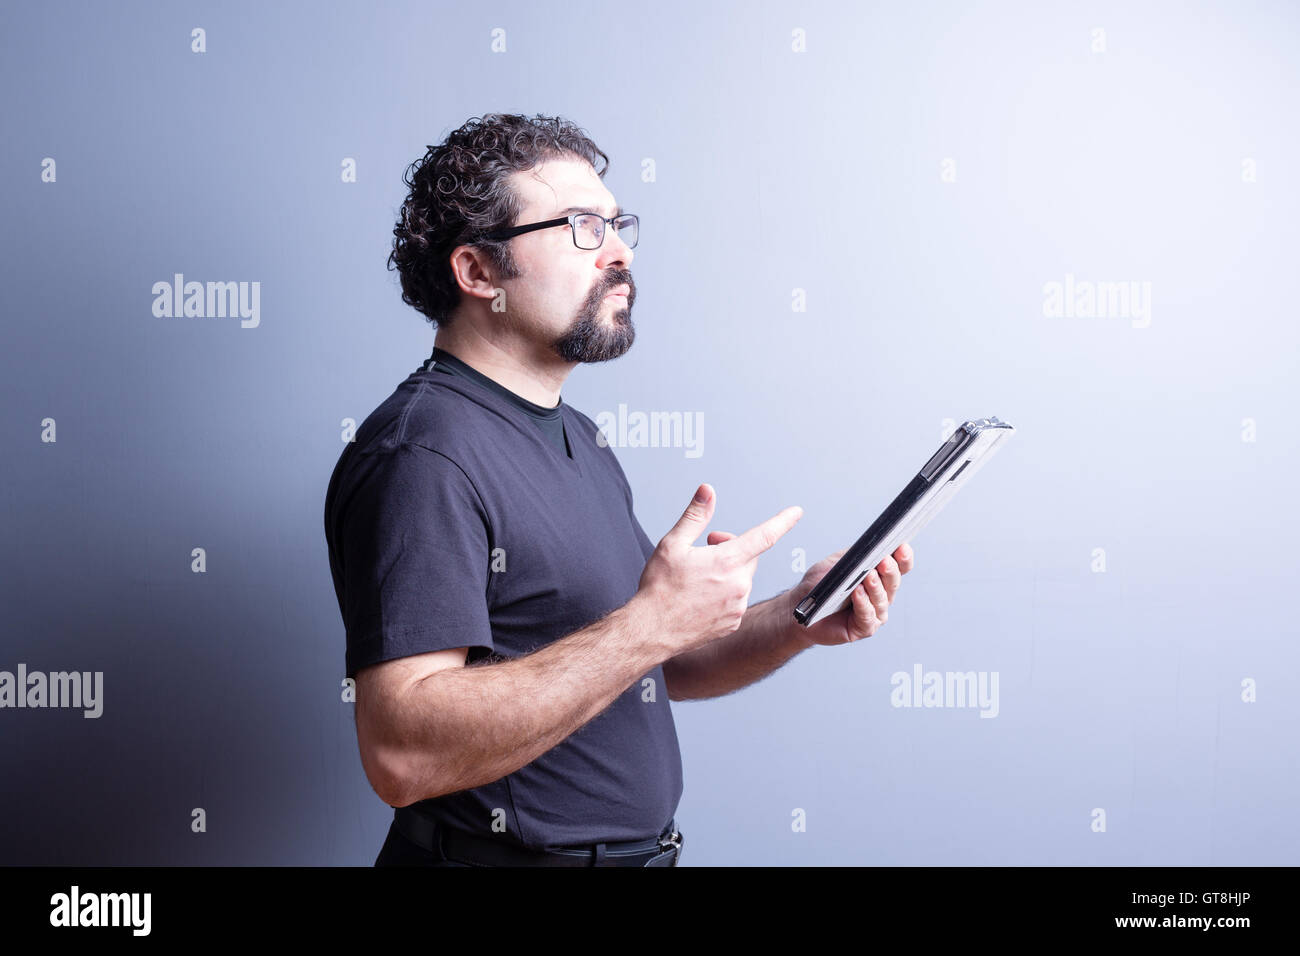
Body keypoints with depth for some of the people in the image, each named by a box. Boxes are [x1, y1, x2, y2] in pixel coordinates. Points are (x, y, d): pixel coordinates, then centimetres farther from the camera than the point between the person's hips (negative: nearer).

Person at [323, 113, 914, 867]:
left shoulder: (577, 438, 9)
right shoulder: (423, 454, -21)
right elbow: (402, 753, -31)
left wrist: (798, 622, -2)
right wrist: (655, 621, -31)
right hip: (510, 852, -9)